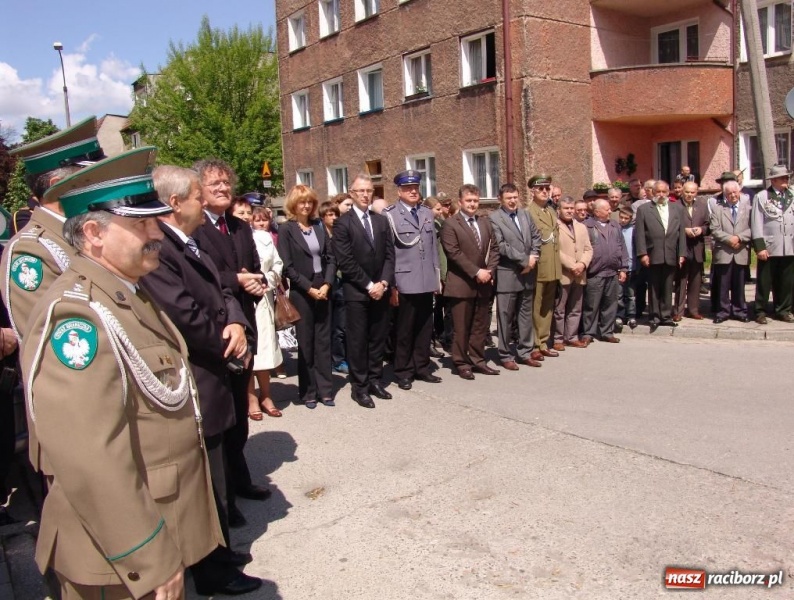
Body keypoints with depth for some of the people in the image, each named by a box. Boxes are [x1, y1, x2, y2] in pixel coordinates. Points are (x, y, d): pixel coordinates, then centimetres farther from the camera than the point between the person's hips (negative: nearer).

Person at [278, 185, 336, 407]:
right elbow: (287, 266, -9)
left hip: (323, 290, 4)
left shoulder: (319, 226, 9)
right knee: (305, 343, 4)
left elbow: (331, 258, 6)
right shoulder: (286, 229, -4)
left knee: (324, 341, 8)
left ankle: (325, 389, 15)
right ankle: (308, 392, 14)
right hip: (301, 293, -4)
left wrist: (327, 284, -8)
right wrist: (309, 288, -13)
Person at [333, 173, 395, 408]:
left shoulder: (382, 221, 11)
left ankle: (375, 380, 22)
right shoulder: (343, 223, -6)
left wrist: (384, 283, -6)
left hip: (380, 289, 5)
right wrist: (368, 285, -13)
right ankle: (359, 386, 11)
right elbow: (345, 261, -12)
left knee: (378, 338, 11)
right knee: (358, 340, 2)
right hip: (356, 292, -5)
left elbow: (389, 255, 8)